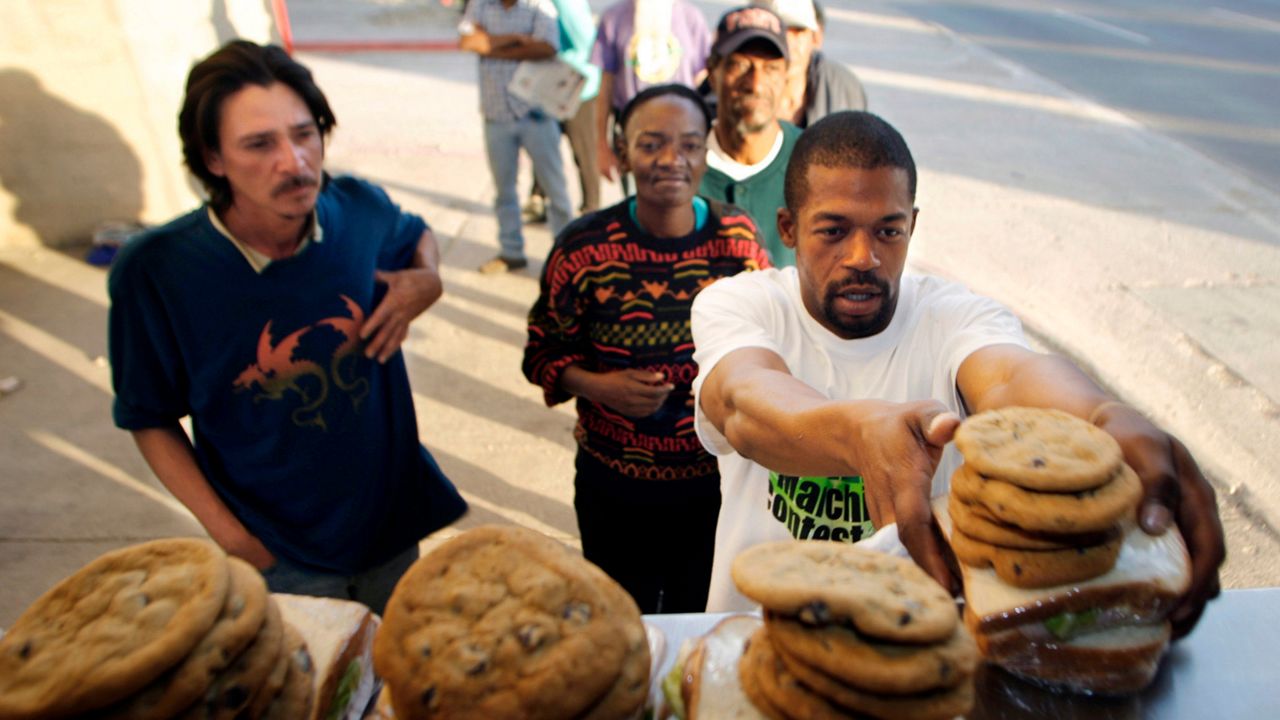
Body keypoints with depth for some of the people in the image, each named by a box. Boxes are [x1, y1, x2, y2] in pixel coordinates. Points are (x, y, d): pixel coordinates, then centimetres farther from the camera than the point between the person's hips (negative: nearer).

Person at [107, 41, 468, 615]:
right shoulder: (155, 272, -22)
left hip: (393, 525, 4)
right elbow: (150, 418, -9)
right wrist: (228, 534, -14)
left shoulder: (360, 208, -15)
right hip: (277, 560, -3)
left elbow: (419, 234, 10)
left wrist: (426, 281, -13)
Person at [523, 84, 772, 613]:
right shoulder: (584, 247, -13)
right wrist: (598, 387, -21)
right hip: (614, 489, -1)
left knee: (703, 619, 24)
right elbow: (542, 353, -4)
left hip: (716, 483, 1)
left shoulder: (738, 238, -8)